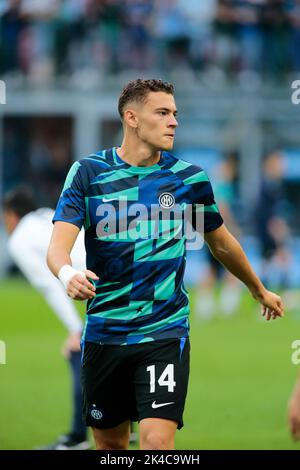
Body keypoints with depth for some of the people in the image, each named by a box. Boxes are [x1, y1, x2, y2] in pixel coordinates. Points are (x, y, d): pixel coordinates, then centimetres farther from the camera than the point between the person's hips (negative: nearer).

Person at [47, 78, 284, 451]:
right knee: (110, 443, 11)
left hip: (165, 332, -1)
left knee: (157, 441, -15)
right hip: (104, 333, 1)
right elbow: (58, 244, -13)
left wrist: (259, 291, 32)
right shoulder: (88, 172, -3)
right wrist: (68, 274, -37)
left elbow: (221, 243, 18)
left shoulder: (189, 177, 1)